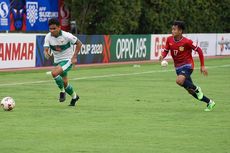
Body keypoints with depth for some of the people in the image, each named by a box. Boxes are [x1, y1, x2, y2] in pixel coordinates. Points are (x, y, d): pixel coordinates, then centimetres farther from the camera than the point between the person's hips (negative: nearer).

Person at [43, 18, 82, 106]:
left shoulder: (66, 36, -22)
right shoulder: (48, 37, -11)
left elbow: (79, 43, -11)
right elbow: (45, 49, -18)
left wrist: (74, 57, -16)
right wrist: (46, 53, -43)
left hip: (67, 60, -6)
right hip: (57, 61, 6)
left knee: (54, 73, -29)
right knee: (64, 82, 14)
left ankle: (62, 91, -8)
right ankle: (74, 97, 41)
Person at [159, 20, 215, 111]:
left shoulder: (186, 42, -19)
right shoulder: (169, 40, -4)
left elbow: (199, 50, -10)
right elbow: (166, 51, 6)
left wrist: (202, 66, -9)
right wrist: (162, 56, -19)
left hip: (187, 65, -6)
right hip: (178, 67, 6)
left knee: (179, 81, -34)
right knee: (190, 91, 8)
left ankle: (197, 89, -8)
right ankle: (209, 103, 24)